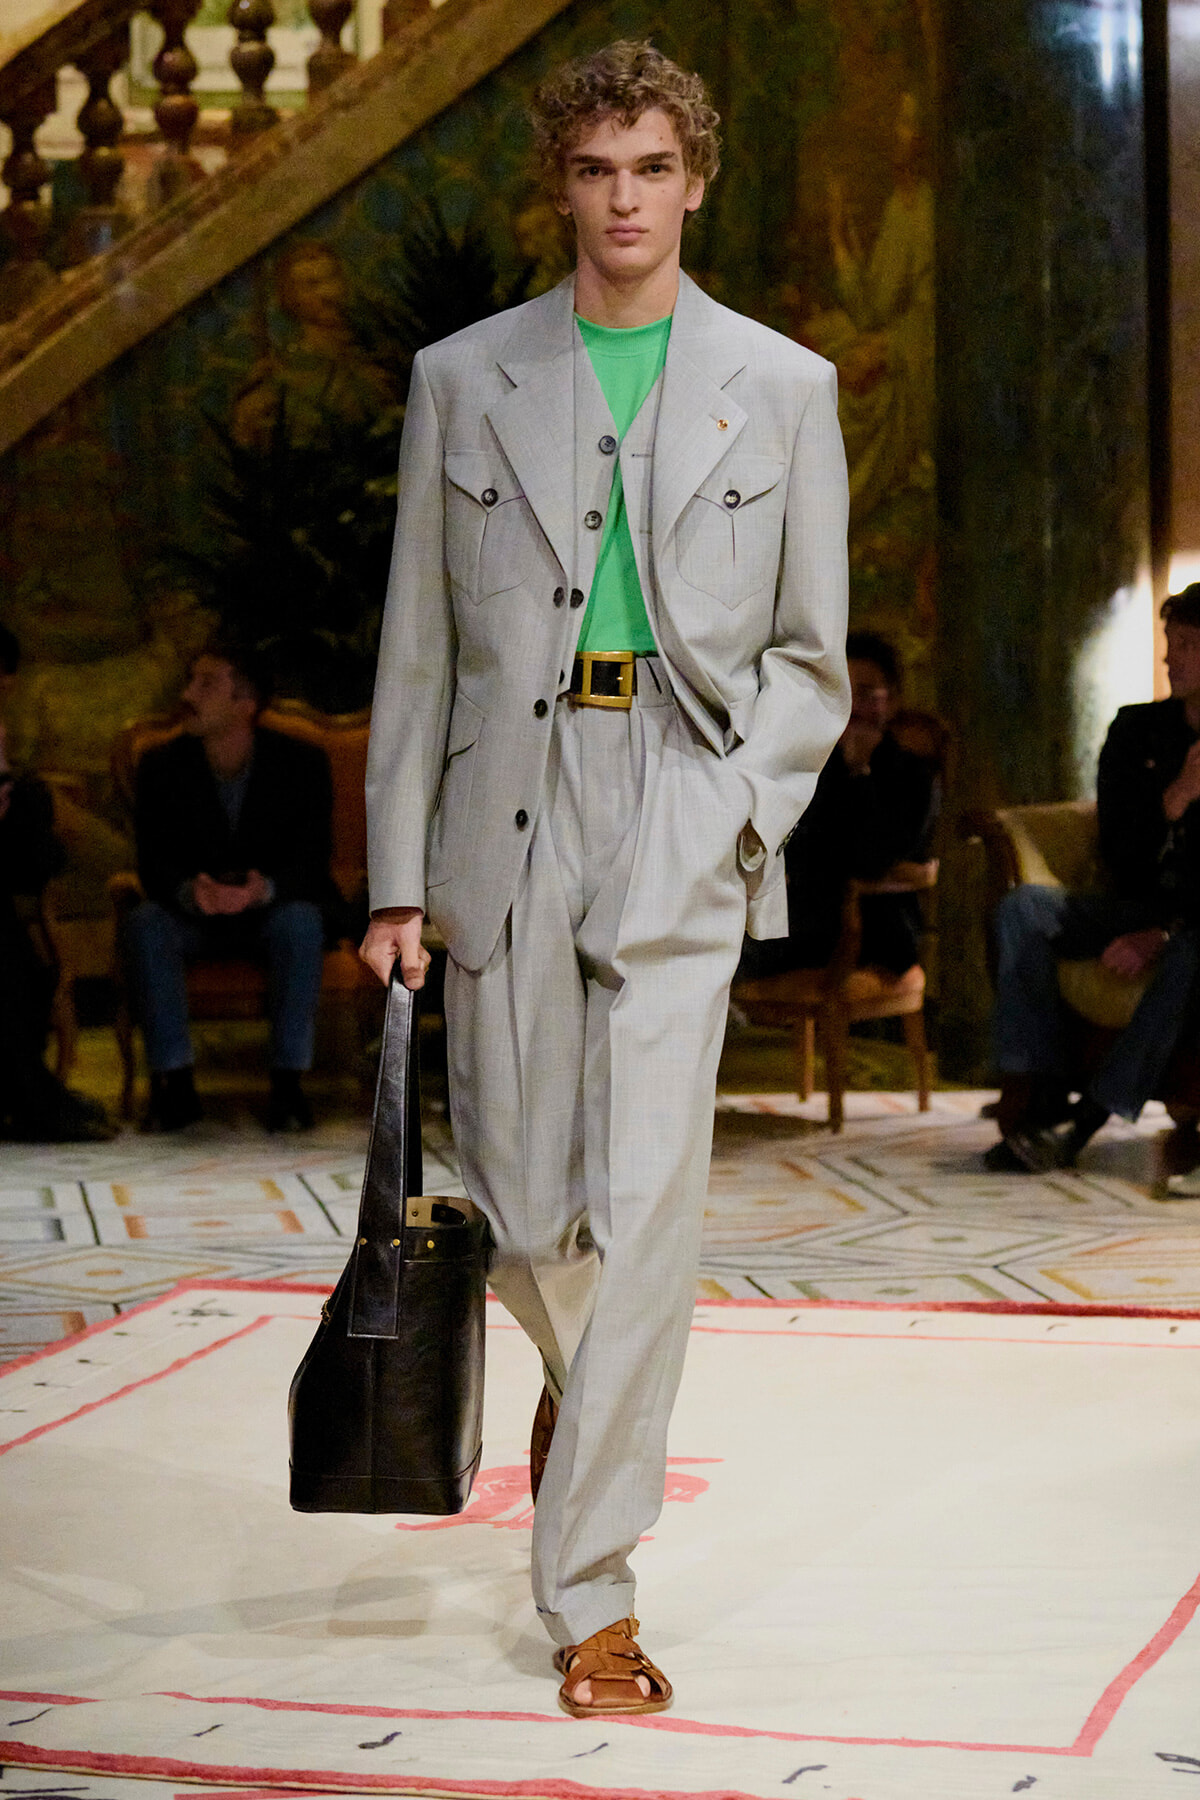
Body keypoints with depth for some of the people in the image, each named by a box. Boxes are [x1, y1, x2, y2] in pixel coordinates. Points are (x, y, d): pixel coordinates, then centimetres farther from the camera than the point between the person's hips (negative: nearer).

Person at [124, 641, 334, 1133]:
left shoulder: (302, 763, -10)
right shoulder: (162, 767, -6)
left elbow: (311, 864, -16)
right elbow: (153, 865, -11)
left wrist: (265, 889, -39)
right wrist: (190, 892, -35)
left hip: (272, 911, -1)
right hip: (192, 913, 2)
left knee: (302, 921, -35)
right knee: (145, 923, -29)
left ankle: (288, 1081, -29)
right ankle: (174, 1082, -27)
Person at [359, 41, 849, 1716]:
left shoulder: (781, 387, 8)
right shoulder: (463, 380, 9)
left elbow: (811, 659, 10)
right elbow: (418, 648, 8)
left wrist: (740, 808, -6)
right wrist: (396, 877, 4)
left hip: (682, 831, -1)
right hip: (508, 818, 2)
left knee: (645, 1206, -10)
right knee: (520, 1205, 6)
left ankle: (592, 1590, -1)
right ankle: (578, 1375, 42)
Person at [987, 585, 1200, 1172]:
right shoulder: (1136, 731, 8)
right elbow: (1121, 861, 1)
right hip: (1136, 907, 4)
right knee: (1023, 908, -22)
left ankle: (1083, 1121, -40)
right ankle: (1035, 1096, -32)